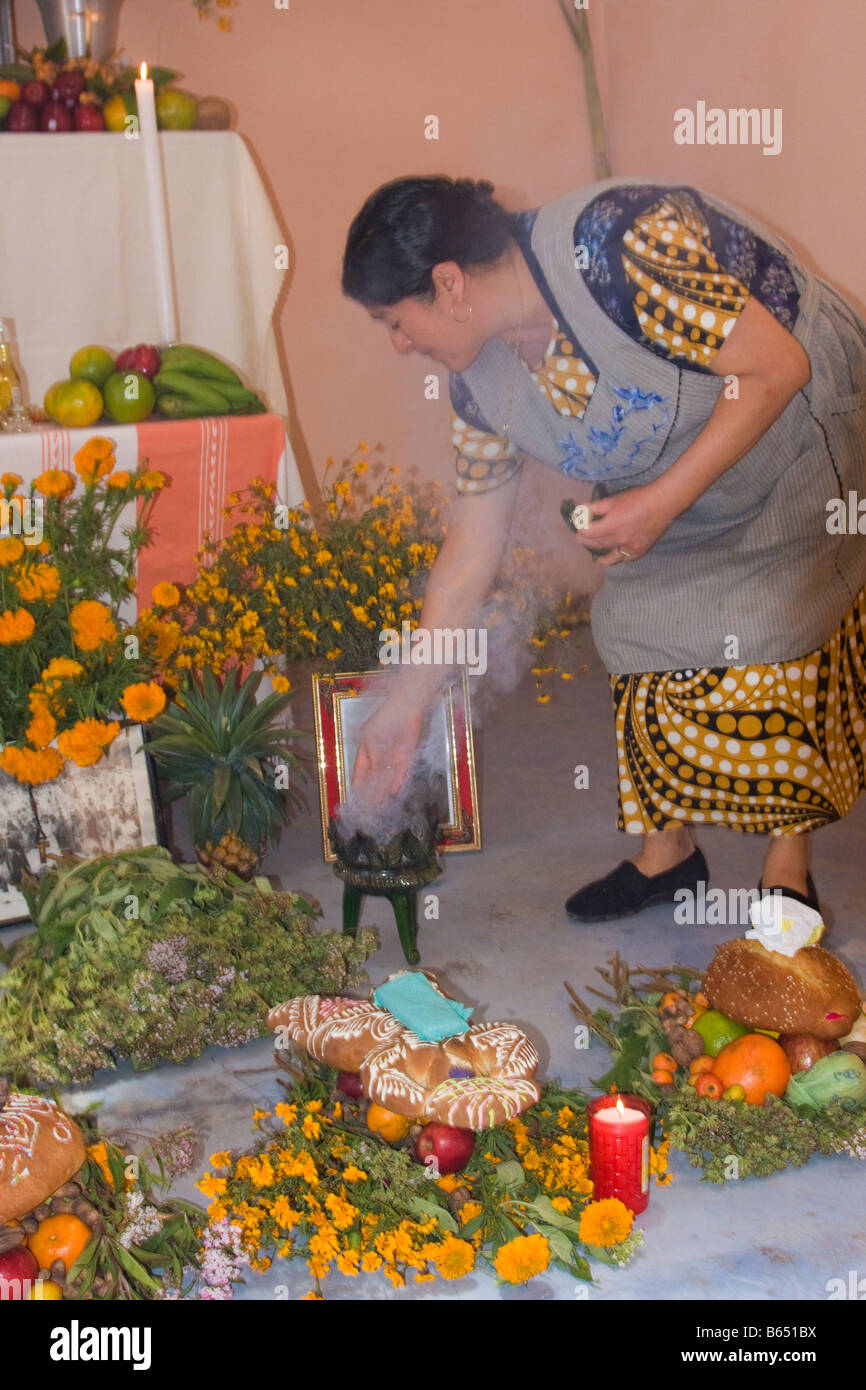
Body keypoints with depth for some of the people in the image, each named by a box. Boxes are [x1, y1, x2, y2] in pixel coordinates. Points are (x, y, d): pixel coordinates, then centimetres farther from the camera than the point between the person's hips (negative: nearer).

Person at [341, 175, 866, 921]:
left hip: (800, 433, -7)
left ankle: (789, 872, 3)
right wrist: (408, 702, 0)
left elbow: (776, 367, -30)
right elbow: (470, 553, -2)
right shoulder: (484, 382, -10)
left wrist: (663, 502, -30)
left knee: (779, 642, -11)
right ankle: (666, 850, 18)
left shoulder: (620, 242, -34)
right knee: (645, 628, 2)